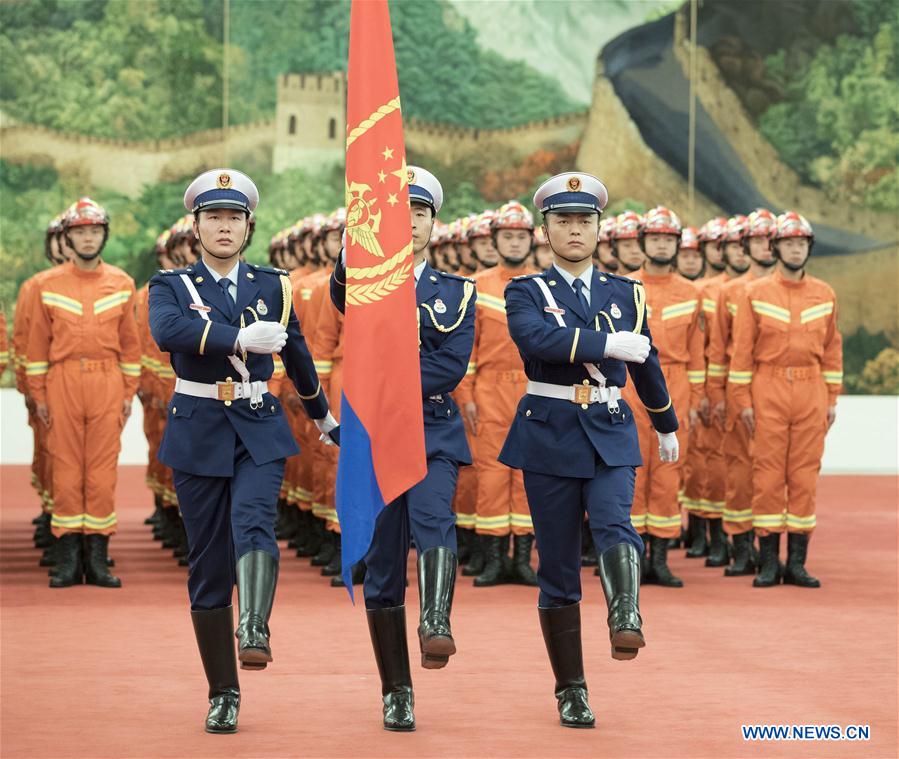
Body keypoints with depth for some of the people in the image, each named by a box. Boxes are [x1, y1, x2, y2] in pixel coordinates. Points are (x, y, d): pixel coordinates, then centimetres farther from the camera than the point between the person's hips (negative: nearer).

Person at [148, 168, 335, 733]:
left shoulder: (273, 285, 8)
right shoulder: (171, 286, 1)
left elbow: (297, 354, 22)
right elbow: (168, 332, -22)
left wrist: (323, 412, 33)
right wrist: (239, 337, -34)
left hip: (260, 431, 1)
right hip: (198, 433, 0)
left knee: (253, 522, -28)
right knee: (209, 564, 2)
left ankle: (254, 631, -48)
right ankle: (223, 695, 10)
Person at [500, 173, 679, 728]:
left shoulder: (626, 293, 10)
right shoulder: (526, 292, 0)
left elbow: (647, 364, 23)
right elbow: (538, 338, -23)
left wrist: (668, 426, 33)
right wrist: (610, 343, -29)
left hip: (611, 433, 2)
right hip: (549, 436, -2)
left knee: (614, 524, -27)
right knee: (558, 565, 2)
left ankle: (626, 621, -47)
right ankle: (572, 692, 9)